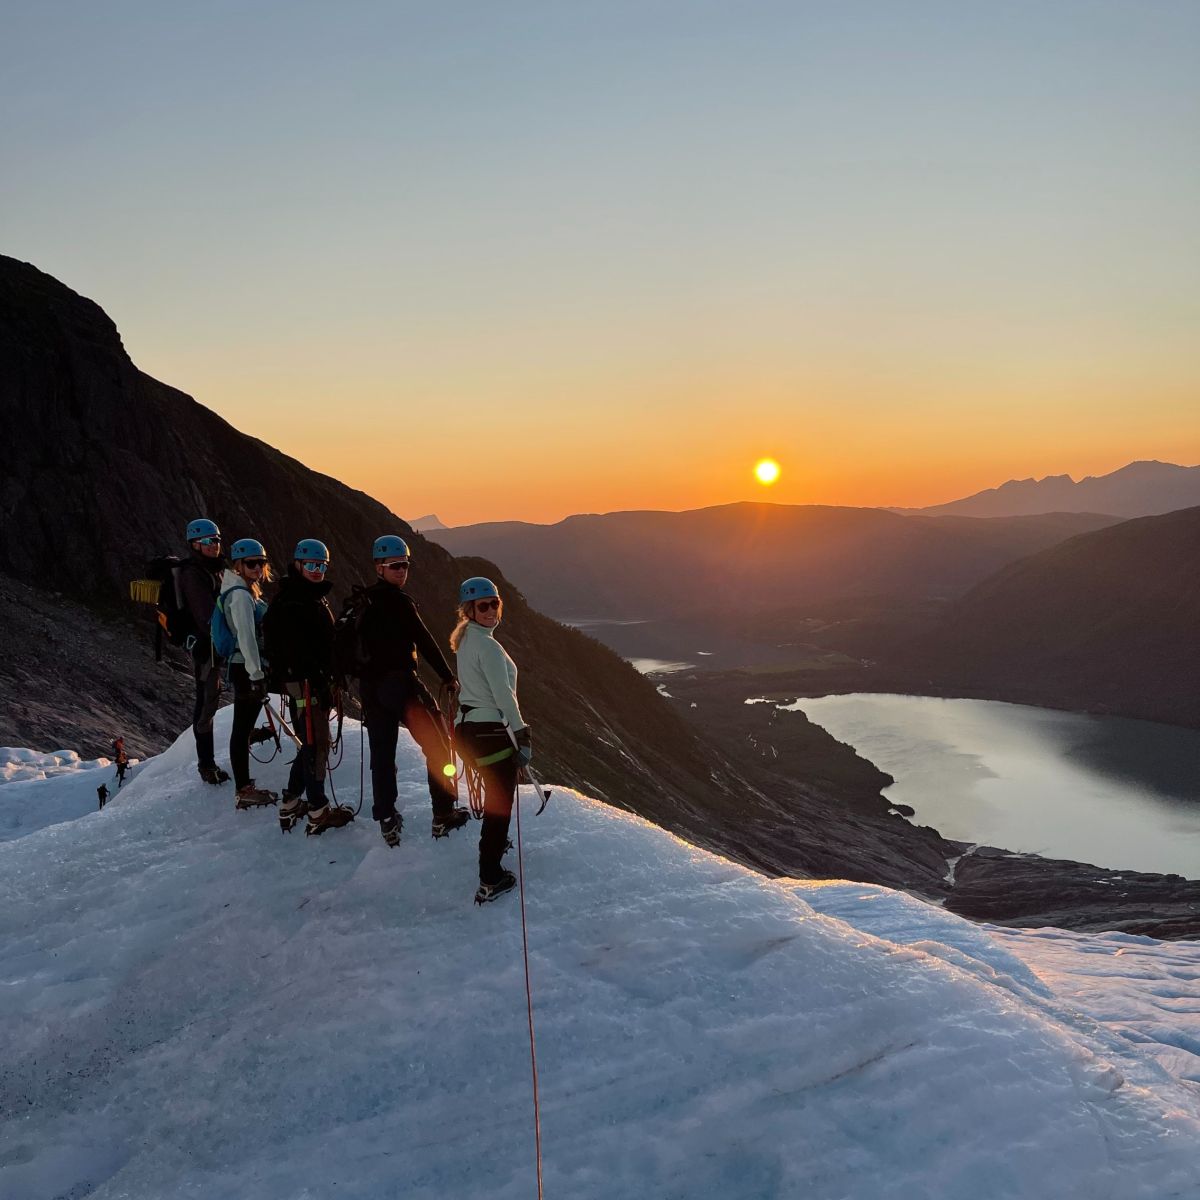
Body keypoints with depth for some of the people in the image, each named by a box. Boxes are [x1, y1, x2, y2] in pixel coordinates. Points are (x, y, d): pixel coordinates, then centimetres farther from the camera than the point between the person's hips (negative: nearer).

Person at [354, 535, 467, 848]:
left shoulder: (363, 602, 10)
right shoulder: (398, 600, -12)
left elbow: (351, 646, 16)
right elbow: (425, 642, -14)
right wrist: (448, 677, -8)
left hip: (371, 686, 7)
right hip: (401, 682, -7)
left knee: (382, 754, 11)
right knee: (438, 745, 3)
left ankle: (386, 821, 14)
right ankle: (443, 814, 2)